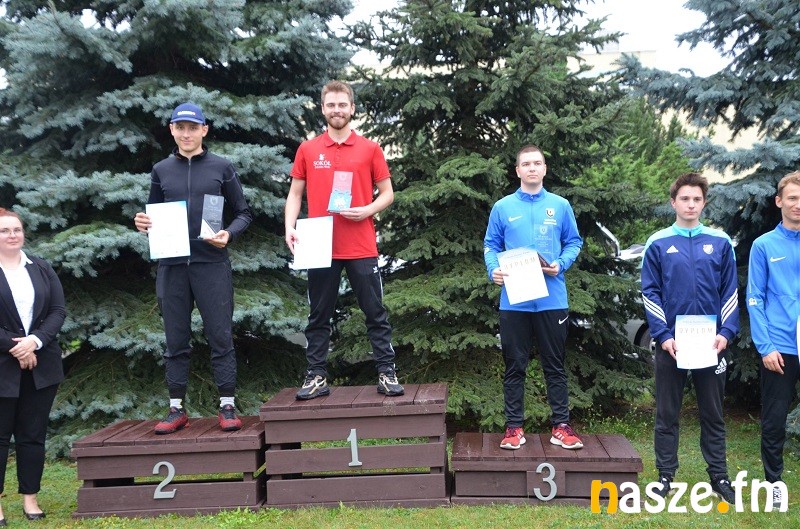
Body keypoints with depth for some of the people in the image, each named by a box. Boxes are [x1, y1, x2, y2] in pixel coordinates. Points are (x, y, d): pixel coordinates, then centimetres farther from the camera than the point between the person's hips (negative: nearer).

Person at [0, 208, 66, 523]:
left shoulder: (42, 269, 8)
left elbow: (58, 311, 2)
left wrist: (35, 341, -12)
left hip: (41, 364, 3)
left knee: (33, 434, 9)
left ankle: (30, 497, 18)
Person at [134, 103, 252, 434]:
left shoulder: (221, 167, 5)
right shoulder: (161, 170, 13)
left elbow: (243, 214, 6)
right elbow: (154, 216, 19)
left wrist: (229, 234, -13)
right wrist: (142, 224, -3)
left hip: (212, 264, -2)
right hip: (171, 266, 3)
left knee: (220, 336, -1)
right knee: (176, 340, 7)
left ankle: (227, 406, 7)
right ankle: (177, 408, 15)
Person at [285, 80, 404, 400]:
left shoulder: (370, 149, 5)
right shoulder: (307, 150, 8)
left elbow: (387, 193, 8)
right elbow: (295, 194, 11)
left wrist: (367, 211, -11)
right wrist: (290, 228, -5)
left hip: (361, 248, -1)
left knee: (376, 313, 3)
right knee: (319, 316, 7)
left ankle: (387, 373, 11)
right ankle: (317, 377, 15)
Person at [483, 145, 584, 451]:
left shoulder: (560, 206, 7)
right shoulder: (503, 207, 6)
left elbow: (573, 242, 10)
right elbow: (491, 245, 8)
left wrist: (560, 264, -9)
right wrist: (494, 270, -11)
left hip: (552, 299, 0)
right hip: (514, 301, 0)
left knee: (555, 366, 8)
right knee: (514, 367, 7)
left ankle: (561, 426, 18)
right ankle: (514, 427, 16)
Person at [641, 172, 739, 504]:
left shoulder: (720, 242, 4)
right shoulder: (658, 244, 0)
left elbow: (730, 292, 4)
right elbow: (650, 294, -2)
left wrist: (726, 332, -8)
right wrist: (663, 336, -12)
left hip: (710, 343, 1)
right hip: (671, 342, -1)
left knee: (713, 413, 11)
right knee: (667, 413, 7)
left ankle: (718, 475, 23)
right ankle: (665, 475, 17)